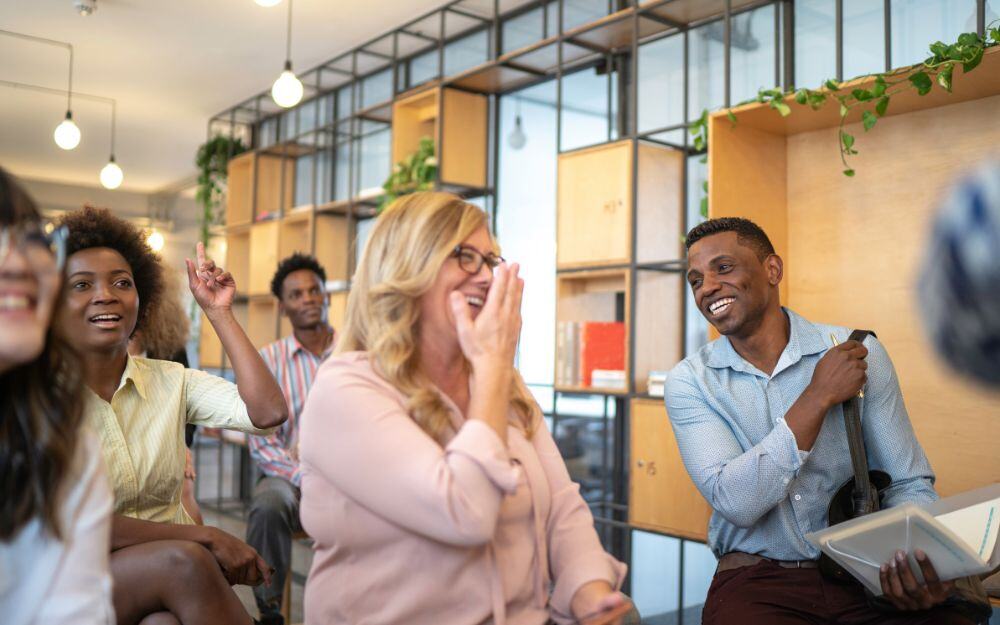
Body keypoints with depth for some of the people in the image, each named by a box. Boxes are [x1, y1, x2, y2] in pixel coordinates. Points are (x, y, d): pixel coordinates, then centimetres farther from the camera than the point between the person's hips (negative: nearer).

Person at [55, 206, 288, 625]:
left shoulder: (171, 381, 5)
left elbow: (267, 413, -13)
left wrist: (217, 312, -8)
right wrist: (203, 536, -21)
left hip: (169, 570, 2)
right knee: (184, 561, -32)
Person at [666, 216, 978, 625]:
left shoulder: (860, 352, 0)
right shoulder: (689, 381, -4)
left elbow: (908, 483, 2)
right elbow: (736, 503, -16)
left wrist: (925, 561, -19)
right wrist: (819, 396, -17)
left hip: (865, 573, 1)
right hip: (756, 580, -1)